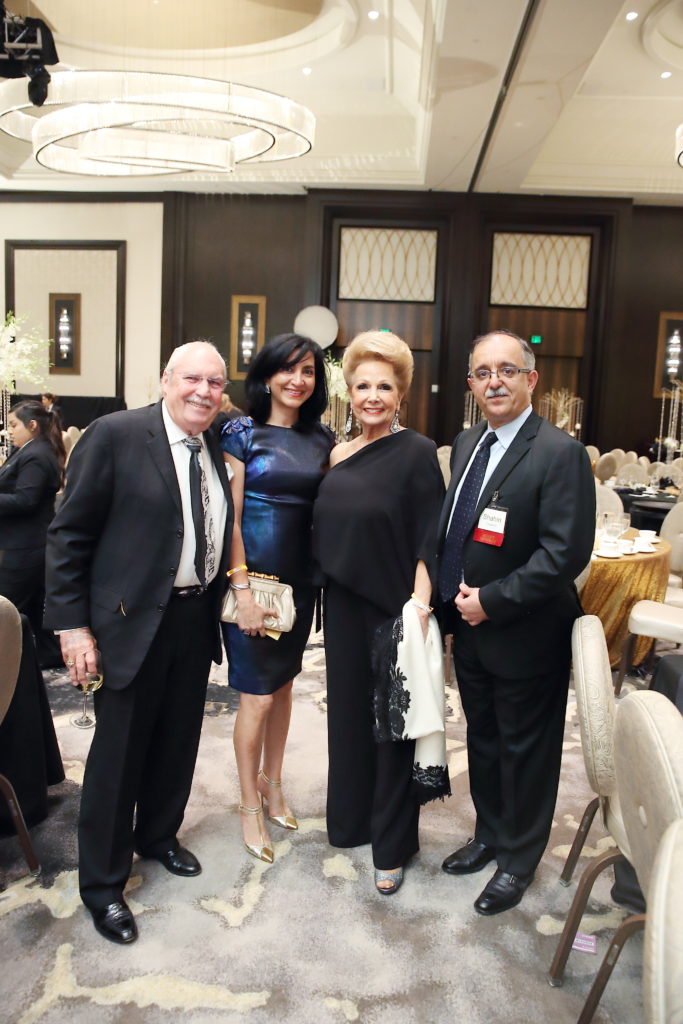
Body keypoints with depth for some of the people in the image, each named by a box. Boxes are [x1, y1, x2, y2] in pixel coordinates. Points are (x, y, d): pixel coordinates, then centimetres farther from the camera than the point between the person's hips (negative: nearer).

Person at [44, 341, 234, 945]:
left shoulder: (216, 449, 6)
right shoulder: (115, 435, -13)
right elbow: (69, 534, -12)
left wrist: (223, 597, 7)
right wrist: (73, 625, -14)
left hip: (198, 616, 6)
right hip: (134, 620, -6)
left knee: (178, 740, 19)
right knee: (119, 750, 7)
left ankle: (159, 835, 45)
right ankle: (103, 883, 27)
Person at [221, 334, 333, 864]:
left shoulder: (323, 439, 6)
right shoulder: (243, 432, -7)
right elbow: (230, 516, -10)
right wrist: (242, 589, -15)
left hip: (301, 580, 5)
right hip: (253, 576, -4)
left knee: (283, 683, 16)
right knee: (258, 695, 1)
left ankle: (272, 780, 35)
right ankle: (250, 806, 20)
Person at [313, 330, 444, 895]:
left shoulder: (417, 452, -11)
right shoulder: (340, 454, 7)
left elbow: (428, 541, -13)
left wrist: (419, 606, -20)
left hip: (394, 610, -6)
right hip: (344, 606, 6)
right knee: (348, 714, 18)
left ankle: (392, 845, 27)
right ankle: (351, 819, 39)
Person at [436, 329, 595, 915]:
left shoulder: (560, 453, -17)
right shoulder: (466, 444, 7)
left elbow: (566, 552, -23)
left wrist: (492, 600, -20)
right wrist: (454, 597, 2)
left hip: (525, 636, -7)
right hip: (470, 628, 7)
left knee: (525, 751, 12)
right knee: (482, 740, 22)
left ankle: (519, 861, 33)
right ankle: (489, 834, 45)